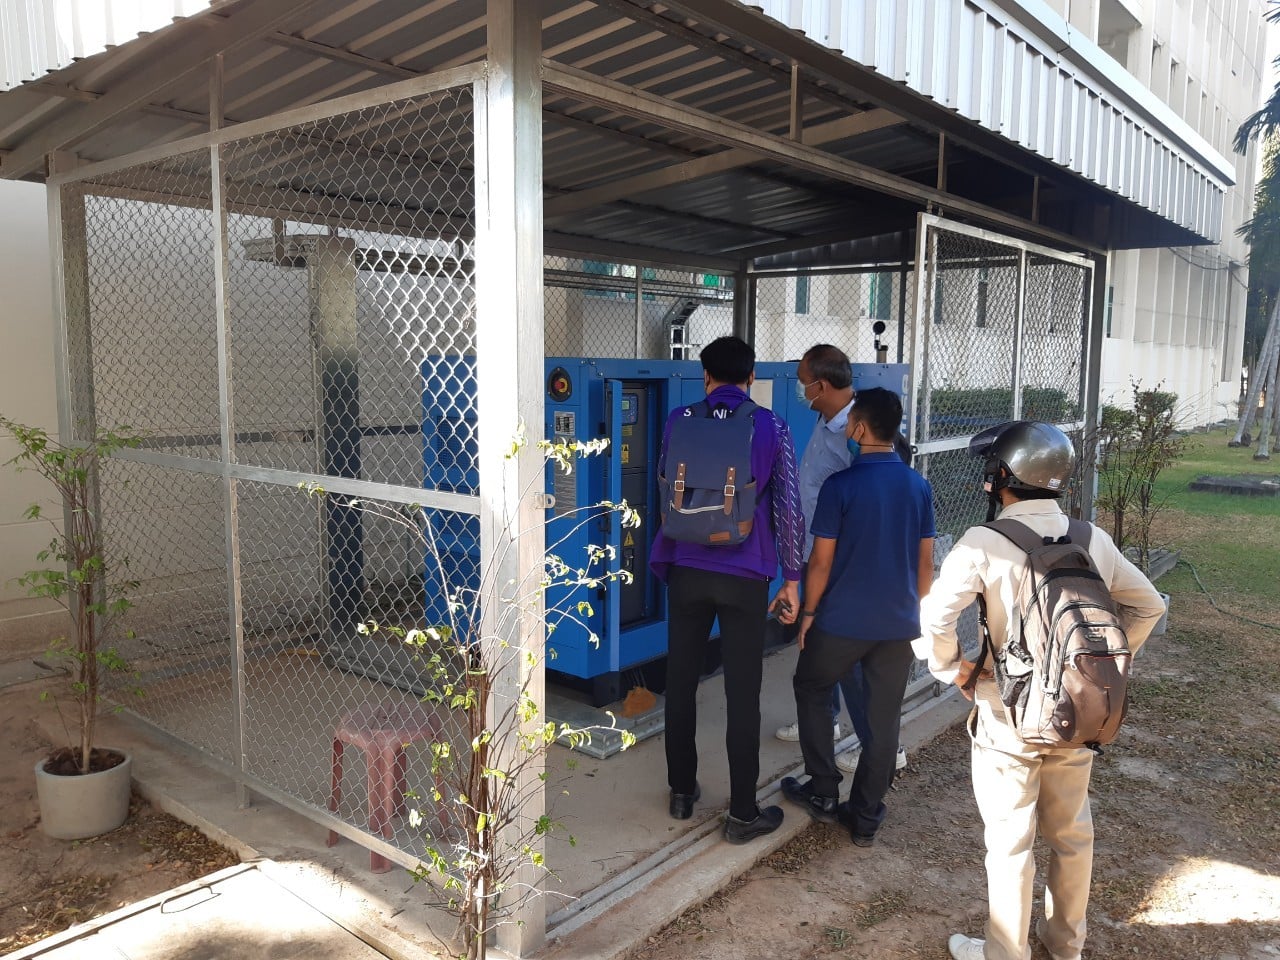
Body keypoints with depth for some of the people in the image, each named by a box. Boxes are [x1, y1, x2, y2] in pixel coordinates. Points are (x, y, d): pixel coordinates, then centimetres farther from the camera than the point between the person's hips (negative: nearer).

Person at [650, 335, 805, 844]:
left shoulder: (679, 420, 2)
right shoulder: (771, 427, -2)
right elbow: (788, 507, -3)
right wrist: (791, 578, 4)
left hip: (687, 569, 2)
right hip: (745, 577, -2)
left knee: (681, 683, 14)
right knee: (742, 693, 4)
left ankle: (682, 792, 27)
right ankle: (742, 813, 13)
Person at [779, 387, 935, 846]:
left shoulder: (840, 485, -13)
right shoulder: (919, 486, 1)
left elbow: (821, 560, -11)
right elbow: (925, 562, 6)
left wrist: (808, 611, 2)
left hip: (843, 620, -4)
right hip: (899, 623, 4)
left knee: (811, 689, 19)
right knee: (883, 718, 11)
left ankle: (823, 791, 23)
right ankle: (866, 817, 20)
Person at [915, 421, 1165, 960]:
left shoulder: (984, 545, -19)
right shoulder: (1093, 540, -2)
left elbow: (932, 621, -26)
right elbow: (1147, 606, 10)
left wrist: (953, 668, -9)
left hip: (1009, 720, -5)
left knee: (1010, 844, 10)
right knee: (1072, 833, 22)